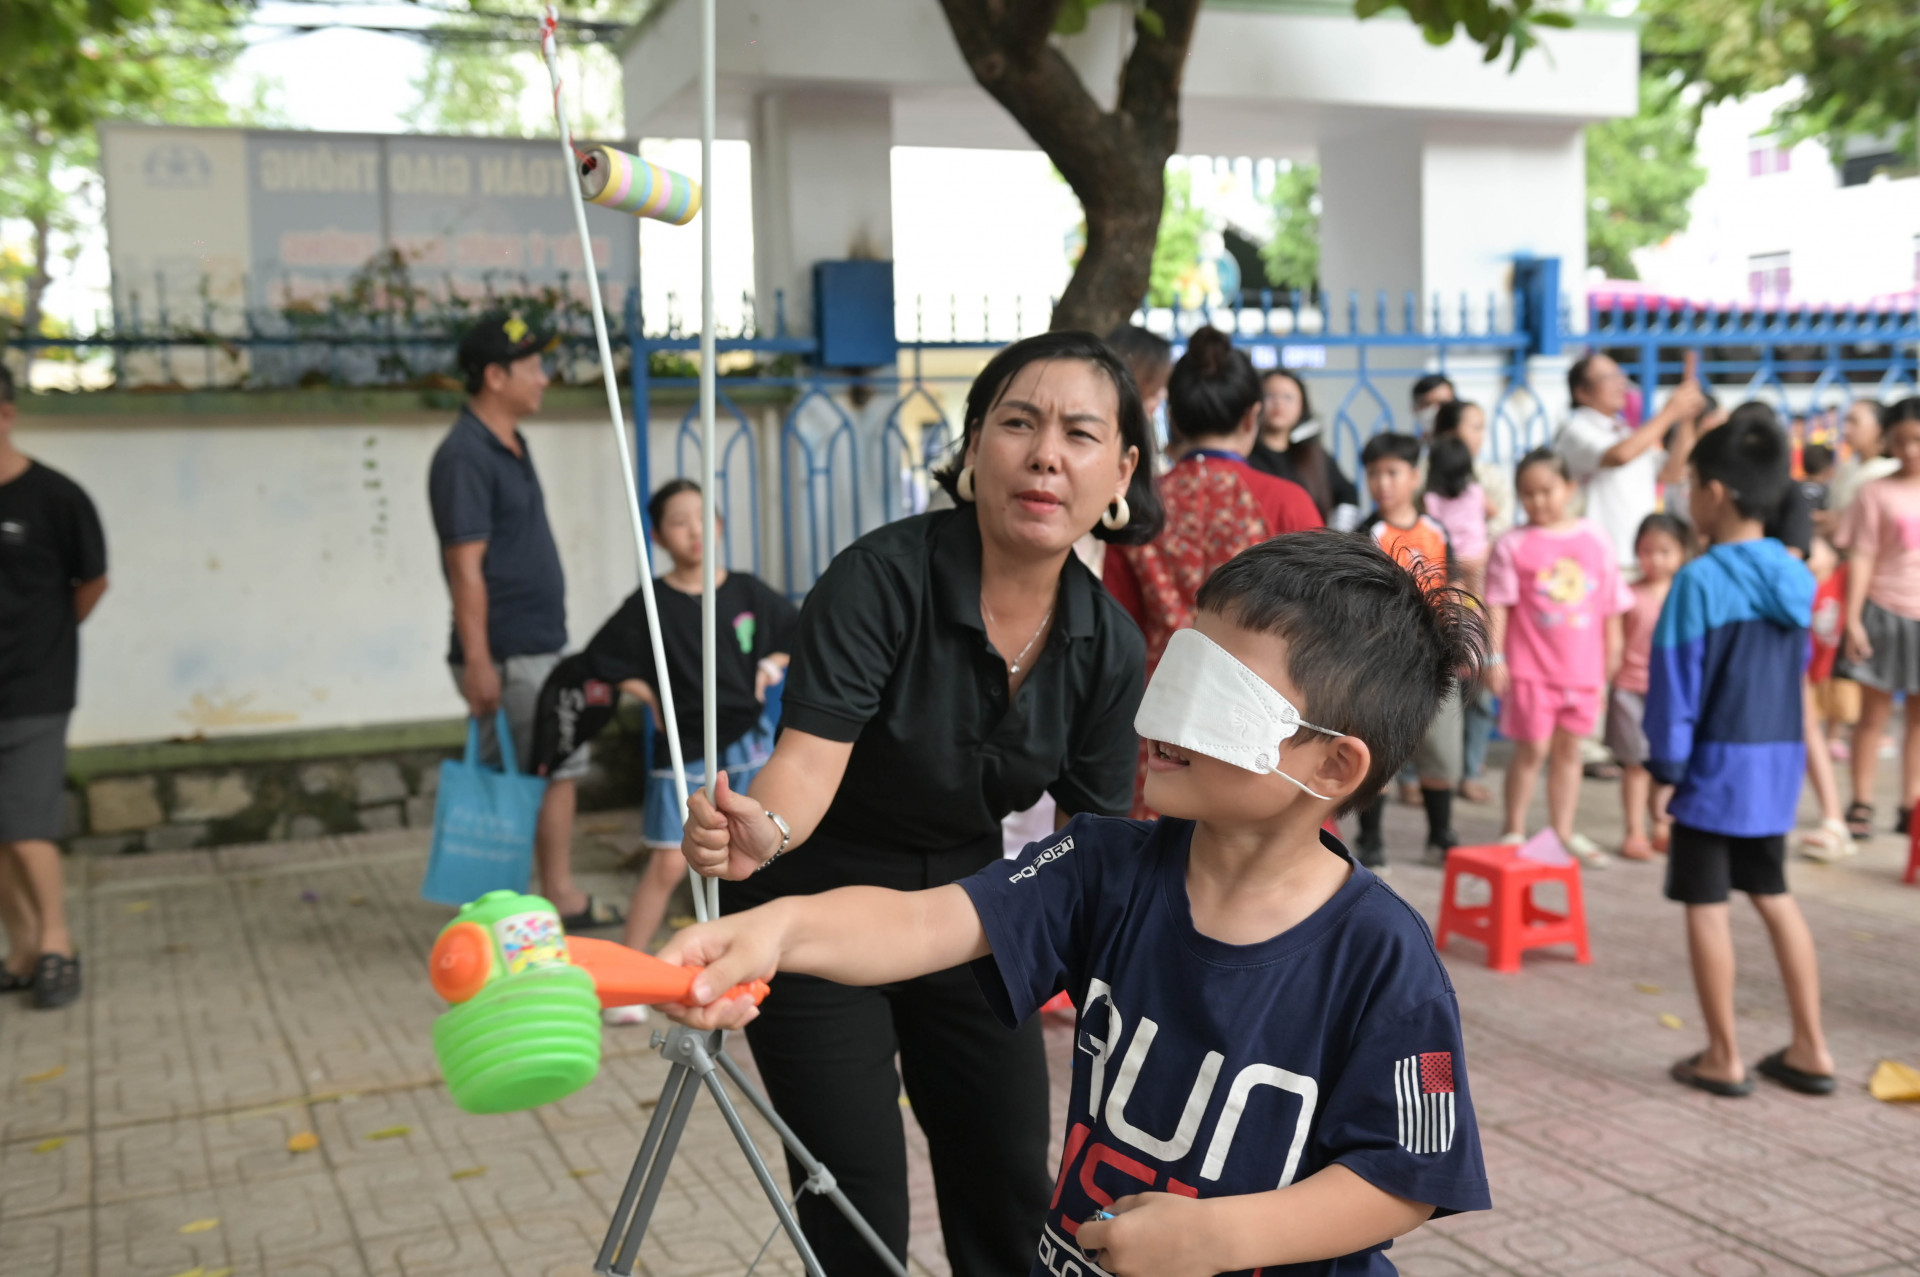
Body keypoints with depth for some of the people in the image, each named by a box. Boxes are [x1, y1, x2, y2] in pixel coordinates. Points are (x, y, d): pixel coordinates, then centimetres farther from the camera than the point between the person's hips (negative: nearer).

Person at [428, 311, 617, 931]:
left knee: (559, 767, 13)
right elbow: (465, 567, -20)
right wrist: (477, 661, -22)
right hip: (504, 658, -10)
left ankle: (561, 898, 22)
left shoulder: (511, 446, 14)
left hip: (541, 650, 10)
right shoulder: (464, 456, -16)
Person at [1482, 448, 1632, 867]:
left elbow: (1610, 601, 10)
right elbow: (1498, 605, -8)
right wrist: (1494, 656, -14)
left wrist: (1613, 651, 10)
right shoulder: (1513, 545, -5)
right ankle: (1514, 831, 14)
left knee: (1568, 748, 13)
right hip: (1530, 667, -3)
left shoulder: (1595, 540, 4)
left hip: (1582, 666, 4)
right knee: (1531, 749, 0)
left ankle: (1564, 831, 24)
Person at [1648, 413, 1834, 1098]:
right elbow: (1798, 664, 12)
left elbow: (1675, 680, -14)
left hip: (1717, 763, -7)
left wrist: (1666, 760, -6)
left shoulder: (1700, 580, -17)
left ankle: (1724, 1057, 11)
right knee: (1774, 896, 18)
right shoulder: (1794, 576, 5)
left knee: (1706, 905, 4)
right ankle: (1809, 1048, 22)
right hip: (1780, 760, 7)